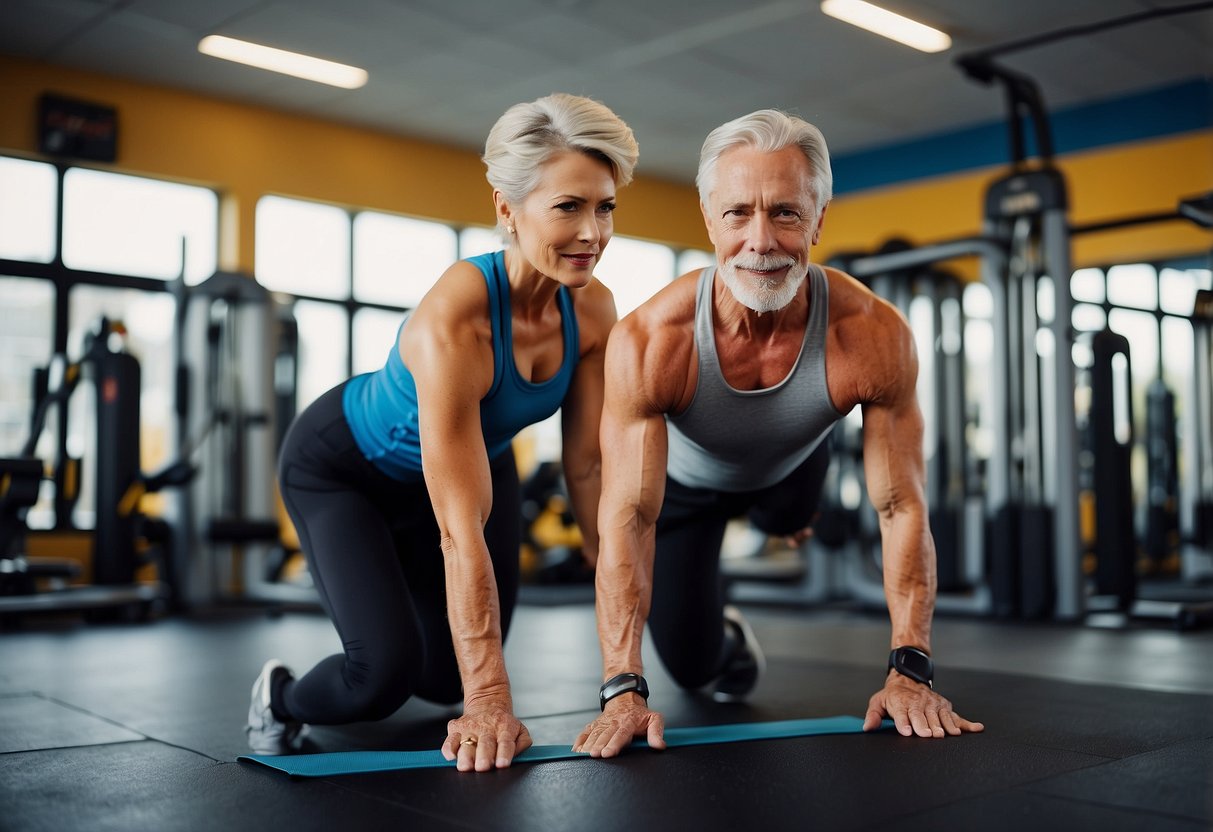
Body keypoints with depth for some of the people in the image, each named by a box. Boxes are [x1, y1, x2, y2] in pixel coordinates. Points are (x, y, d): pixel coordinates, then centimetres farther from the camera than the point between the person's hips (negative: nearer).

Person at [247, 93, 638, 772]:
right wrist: (490, 700, -39)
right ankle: (282, 698, 14)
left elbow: (588, 467, -14)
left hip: (479, 455, 6)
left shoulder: (594, 310, -22)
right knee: (387, 671, -21)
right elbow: (462, 531, -40)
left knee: (449, 680, 14)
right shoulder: (454, 317, -41)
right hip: (341, 467, -6)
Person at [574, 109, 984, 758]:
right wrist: (624, 688, -45)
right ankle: (725, 635, 37)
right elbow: (628, 517, -39)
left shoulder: (874, 336, -37)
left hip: (788, 467, 1)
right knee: (690, 665, 3)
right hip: (684, 482, -1)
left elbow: (901, 509, -29)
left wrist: (910, 670, -33)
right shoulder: (648, 342, -41)